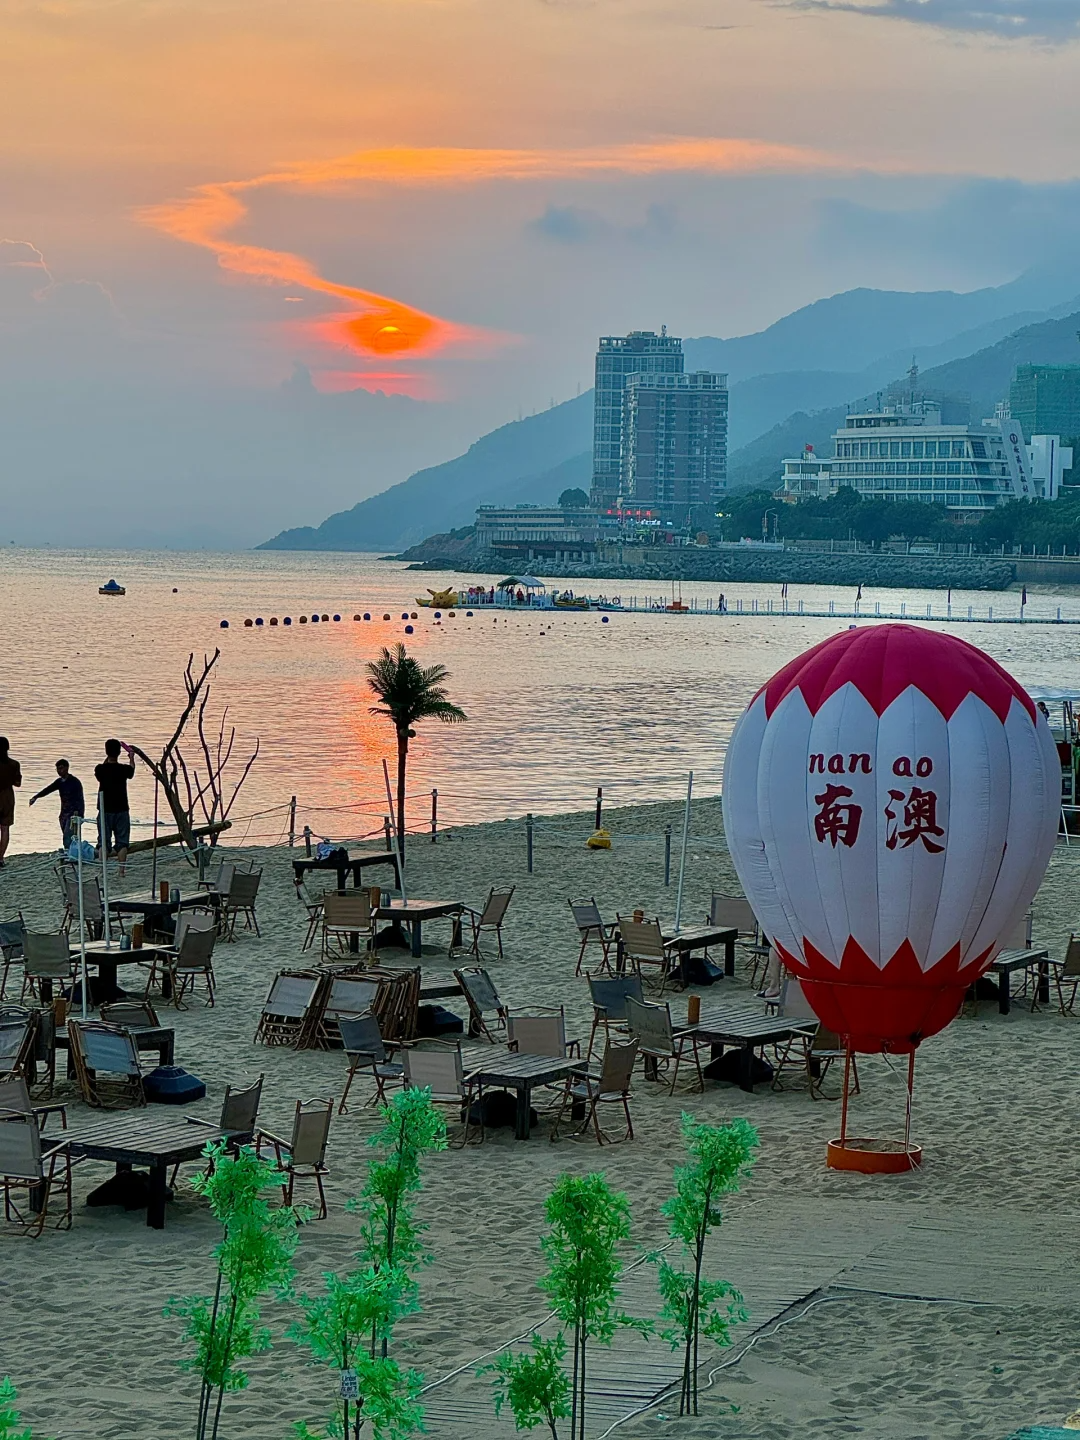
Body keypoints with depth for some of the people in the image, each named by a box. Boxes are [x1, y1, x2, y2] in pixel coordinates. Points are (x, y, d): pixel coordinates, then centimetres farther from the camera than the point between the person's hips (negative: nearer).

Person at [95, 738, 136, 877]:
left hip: (105, 810, 0)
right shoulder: (124, 769, -8)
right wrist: (131, 758, 34)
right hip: (121, 810, 0)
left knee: (103, 842, 5)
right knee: (122, 842, 4)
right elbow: (131, 773, 16)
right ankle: (121, 872, -1)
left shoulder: (100, 769, -7)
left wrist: (107, 758, 28)